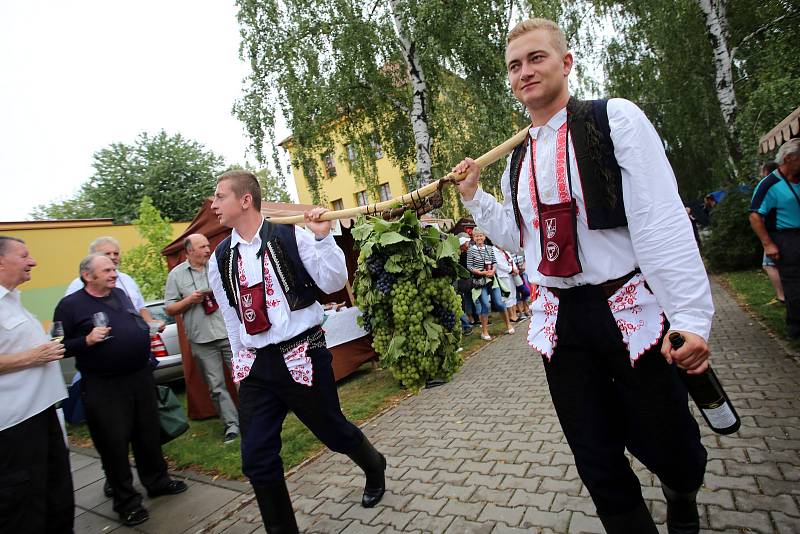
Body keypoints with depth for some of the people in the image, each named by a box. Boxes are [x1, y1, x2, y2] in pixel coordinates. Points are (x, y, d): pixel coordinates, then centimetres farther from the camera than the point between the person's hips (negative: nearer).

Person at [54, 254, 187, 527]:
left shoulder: (120, 294, 10)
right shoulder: (71, 305, -7)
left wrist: (148, 331, 7)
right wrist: (87, 341, -22)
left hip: (140, 377, 6)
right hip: (103, 388, -5)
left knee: (149, 434, 15)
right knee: (114, 443, 4)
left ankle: (157, 481, 33)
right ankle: (127, 501, 21)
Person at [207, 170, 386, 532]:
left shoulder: (291, 236, -8)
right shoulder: (220, 259, 7)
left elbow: (334, 283, -11)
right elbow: (231, 317, 15)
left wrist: (322, 237, -22)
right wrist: (239, 361, 19)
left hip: (302, 356, -4)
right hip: (255, 366, 5)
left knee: (333, 432, 13)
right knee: (256, 459, 4)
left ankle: (374, 468, 47)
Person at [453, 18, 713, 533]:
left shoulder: (615, 118, -5)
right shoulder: (517, 161, 11)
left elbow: (660, 219, -13)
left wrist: (689, 315, -19)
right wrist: (474, 196, 8)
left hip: (633, 312, -3)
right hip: (561, 322, 4)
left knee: (669, 447, 12)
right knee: (598, 463, 11)